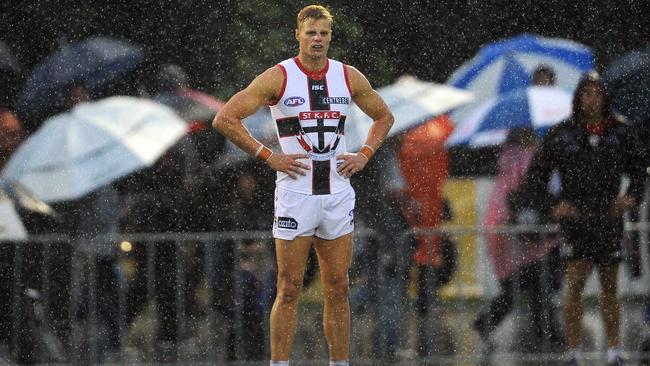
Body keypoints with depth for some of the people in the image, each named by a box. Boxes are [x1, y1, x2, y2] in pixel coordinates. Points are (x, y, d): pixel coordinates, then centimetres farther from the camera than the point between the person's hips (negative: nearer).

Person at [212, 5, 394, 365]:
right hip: (295, 196, -4)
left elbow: (383, 116, 23)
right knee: (289, 291, -3)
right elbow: (224, 119, -9)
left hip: (338, 194, 4)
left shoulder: (349, 78, 6)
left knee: (337, 289, 7)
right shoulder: (278, 78, -7)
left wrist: (365, 154, 8)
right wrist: (267, 156, -11)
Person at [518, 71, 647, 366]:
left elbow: (638, 170, 16)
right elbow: (533, 181, 2)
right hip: (575, 217, -2)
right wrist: (552, 207, -11)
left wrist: (632, 196, -1)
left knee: (609, 288, 9)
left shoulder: (620, 133, 1)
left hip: (609, 218, 2)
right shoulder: (561, 135, -4)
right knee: (576, 283, -13)